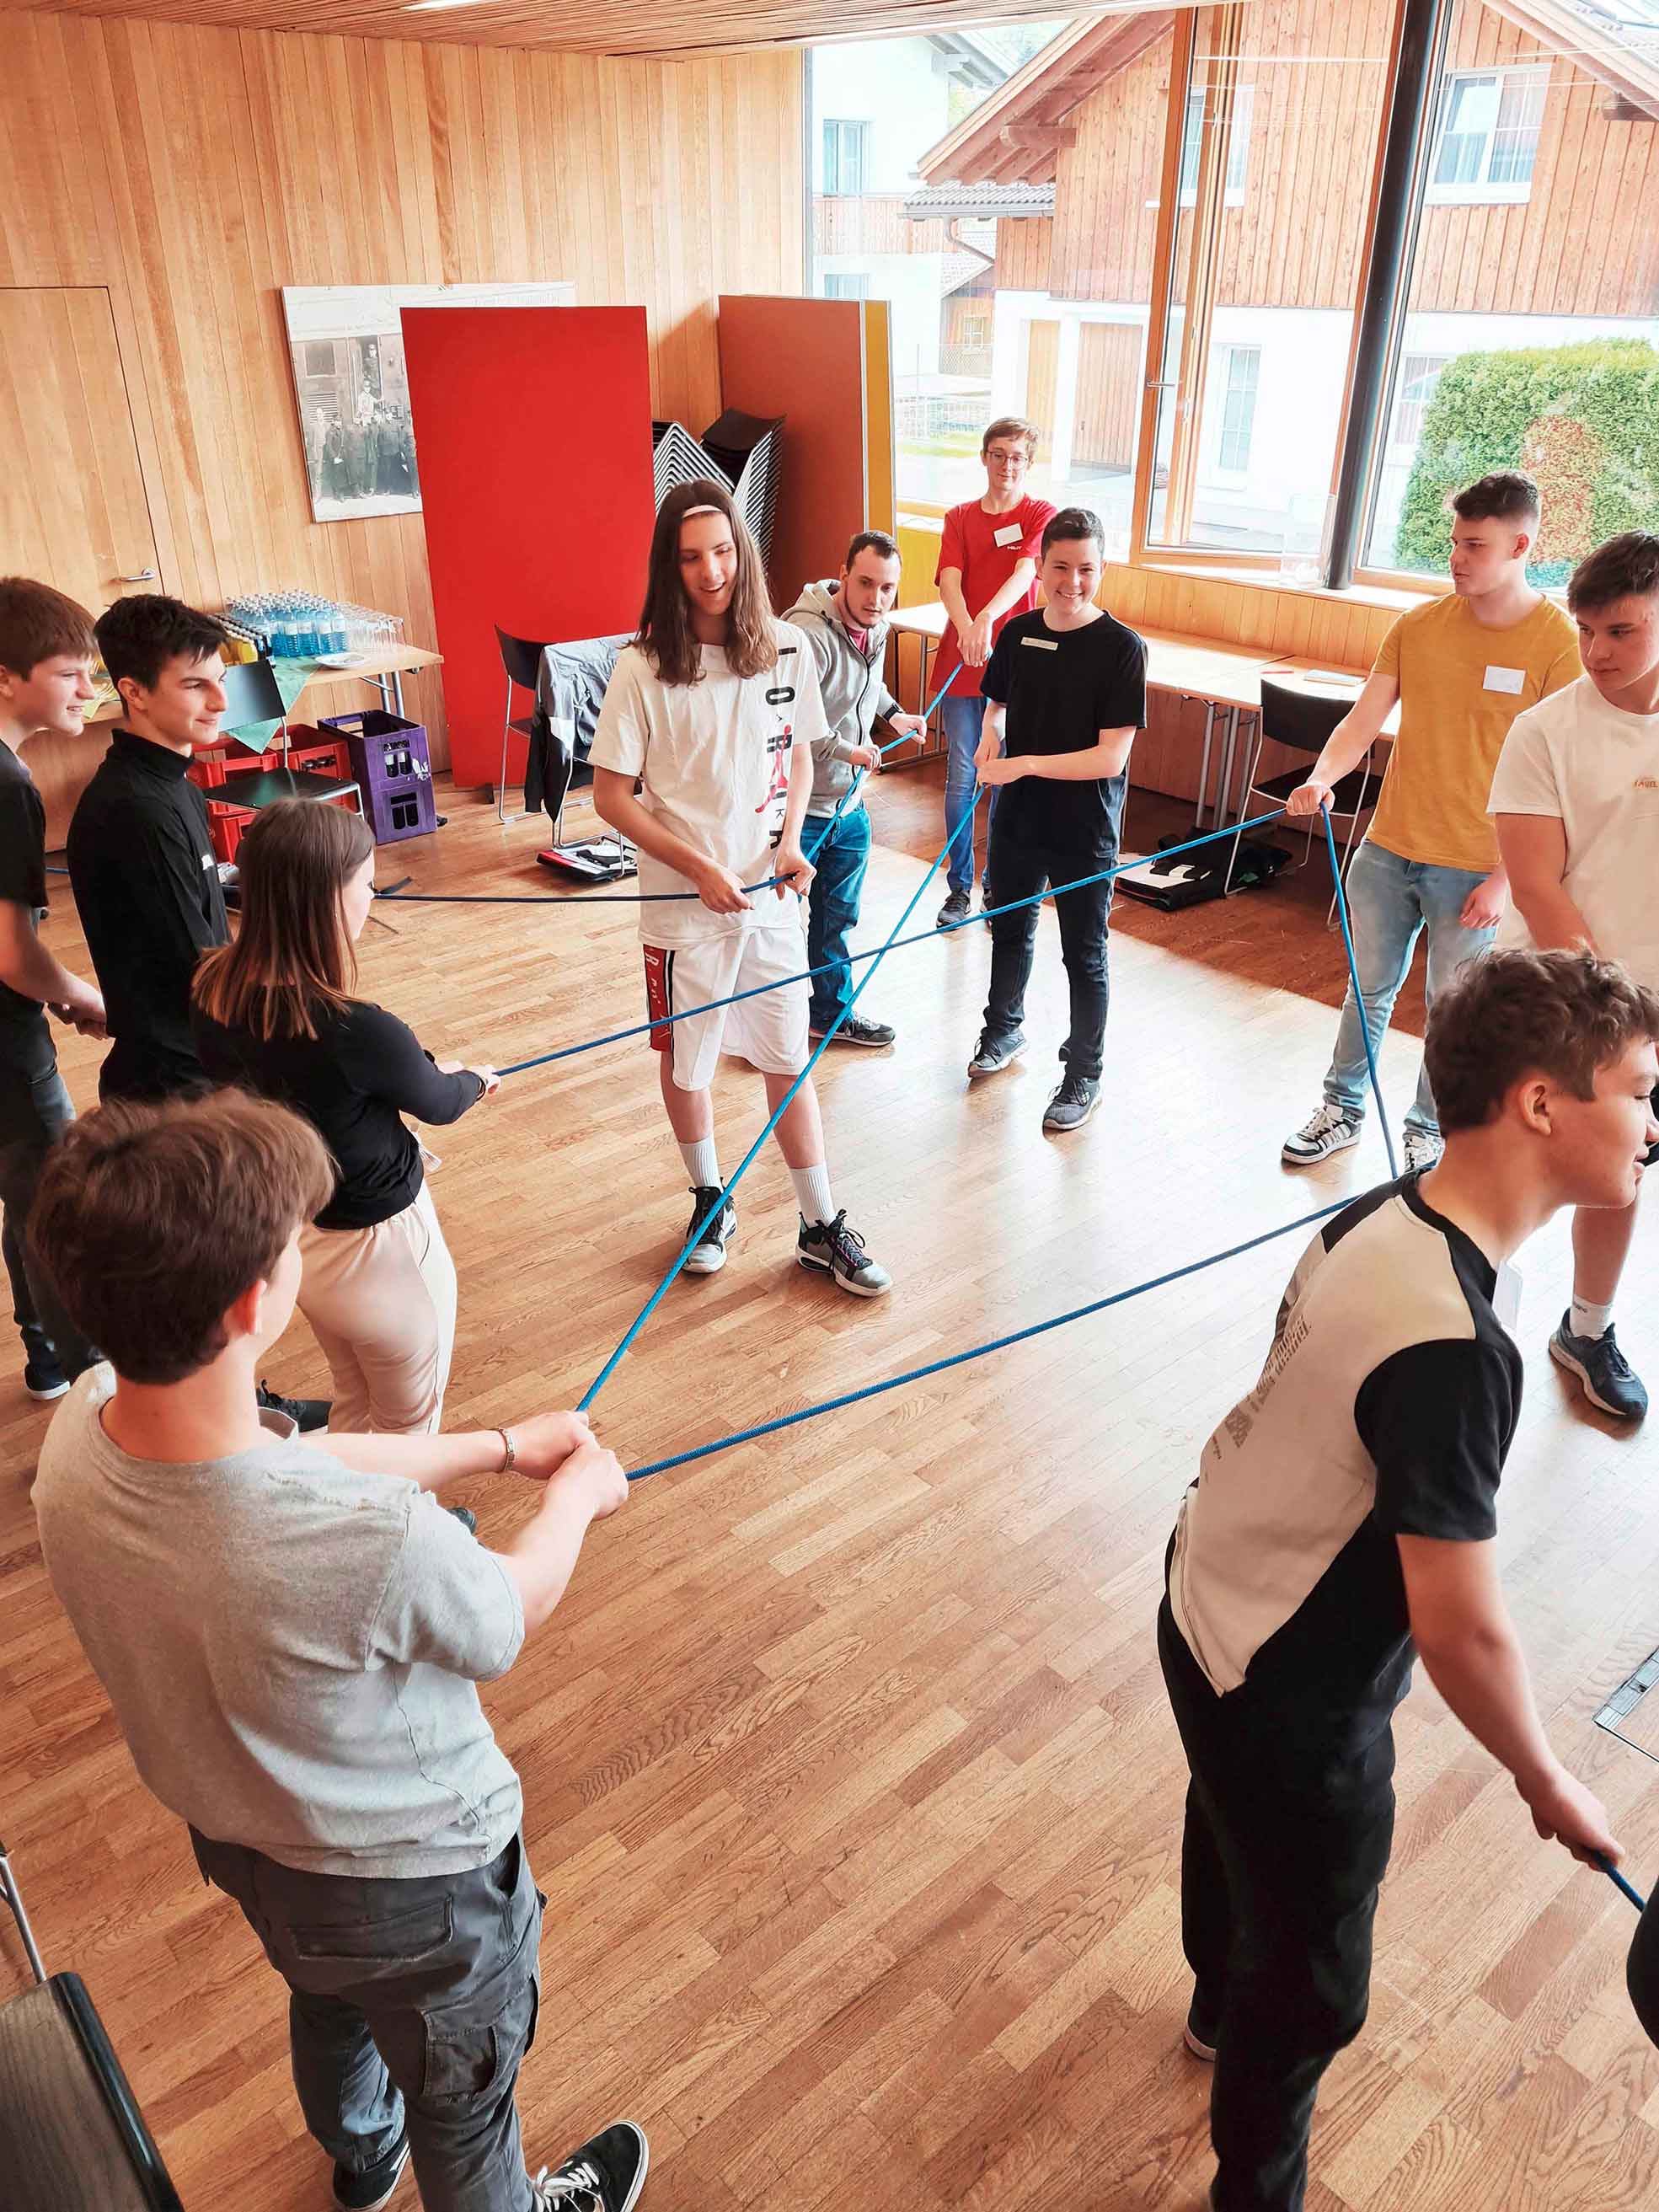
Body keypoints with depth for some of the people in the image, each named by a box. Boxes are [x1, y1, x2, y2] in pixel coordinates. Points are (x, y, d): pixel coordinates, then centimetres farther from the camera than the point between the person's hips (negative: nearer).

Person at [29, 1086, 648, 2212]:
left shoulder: (79, 1429, -24)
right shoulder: (376, 1545, -45)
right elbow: (508, 1621, -21)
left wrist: (501, 1444, 2)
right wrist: (578, 1491, -2)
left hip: (237, 1842, 7)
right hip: (415, 1881, -7)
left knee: (328, 1998, 40)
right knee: (463, 2098, 27)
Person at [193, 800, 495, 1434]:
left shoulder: (213, 993, -14)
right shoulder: (358, 1031, -33)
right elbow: (438, 1104, -12)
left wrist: (422, 1069, 10)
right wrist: (475, 1080, 11)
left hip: (284, 1233, 7)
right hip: (375, 1247, -7)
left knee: (353, 1405, 30)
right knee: (411, 1423, 20)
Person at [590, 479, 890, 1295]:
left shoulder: (788, 650, -2)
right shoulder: (643, 668, -12)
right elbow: (610, 795, -8)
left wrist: (790, 843, -6)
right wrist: (700, 867, -16)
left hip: (772, 896, 2)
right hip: (683, 903, -2)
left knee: (788, 1062, 10)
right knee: (685, 1063, 14)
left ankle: (822, 1227, 24)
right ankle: (710, 1200, 38)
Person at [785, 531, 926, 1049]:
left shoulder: (875, 627, 4)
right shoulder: (807, 635, -25)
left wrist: (892, 714, 11)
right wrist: (847, 750, -22)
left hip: (848, 804, 8)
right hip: (797, 806, -8)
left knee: (836, 917, 21)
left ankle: (831, 1011, 38)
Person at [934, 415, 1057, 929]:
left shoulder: (1042, 515, 0)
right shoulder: (959, 518, 7)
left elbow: (1025, 572, -18)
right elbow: (949, 579, -9)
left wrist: (987, 619, -38)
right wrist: (966, 627, -31)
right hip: (961, 661, 2)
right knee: (961, 779, 3)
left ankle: (1000, 889, 20)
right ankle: (959, 887, 16)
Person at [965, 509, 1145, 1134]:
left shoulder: (1122, 647, -17)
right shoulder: (1018, 633, -2)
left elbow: (1111, 757, -21)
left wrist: (1024, 764, -27)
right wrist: (991, 735, -8)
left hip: (1084, 831, -5)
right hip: (1017, 819, 5)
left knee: (1084, 957, 8)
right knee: (1010, 931, 23)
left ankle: (1083, 1075, 25)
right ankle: (1003, 1029, 47)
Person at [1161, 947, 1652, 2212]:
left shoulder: (1386, 1215, -11)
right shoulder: (1451, 1348, -37)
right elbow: (1463, 1635, -29)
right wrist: (1550, 1788, -10)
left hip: (1213, 1603, 9)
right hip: (1288, 1694, -9)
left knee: (1236, 1826, 35)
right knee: (1310, 1987, 17)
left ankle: (1220, 2006, 66)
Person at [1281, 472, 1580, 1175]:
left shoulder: (1558, 642, -11)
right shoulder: (1419, 625, 0)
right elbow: (1363, 720, -3)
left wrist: (1505, 878, -13)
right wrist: (1322, 779, -24)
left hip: (1475, 869, -3)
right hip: (1388, 850, 4)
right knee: (1369, 989, 17)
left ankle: (1427, 1130, 30)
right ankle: (1344, 1108, 35)